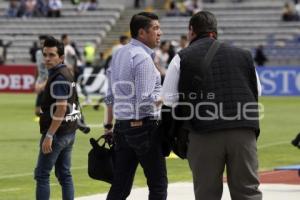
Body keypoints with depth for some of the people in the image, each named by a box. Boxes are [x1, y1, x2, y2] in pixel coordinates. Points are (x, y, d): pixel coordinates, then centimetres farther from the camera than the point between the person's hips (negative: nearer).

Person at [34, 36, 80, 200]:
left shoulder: (59, 77, -16)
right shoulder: (66, 73, 14)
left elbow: (61, 108, -23)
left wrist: (49, 135, -24)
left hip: (57, 132, -10)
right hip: (69, 131, 10)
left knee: (41, 174, -5)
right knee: (64, 174, 11)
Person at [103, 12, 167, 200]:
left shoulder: (119, 54, 12)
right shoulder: (142, 57, -14)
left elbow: (110, 95, 17)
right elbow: (145, 100, -20)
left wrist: (109, 124, 23)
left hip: (122, 125, 8)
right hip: (144, 126, -8)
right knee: (158, 184, 2)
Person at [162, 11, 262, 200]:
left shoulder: (182, 58, 4)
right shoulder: (243, 55, 13)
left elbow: (169, 99, 3)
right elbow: (257, 90, 21)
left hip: (204, 134, -2)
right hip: (244, 131, 2)